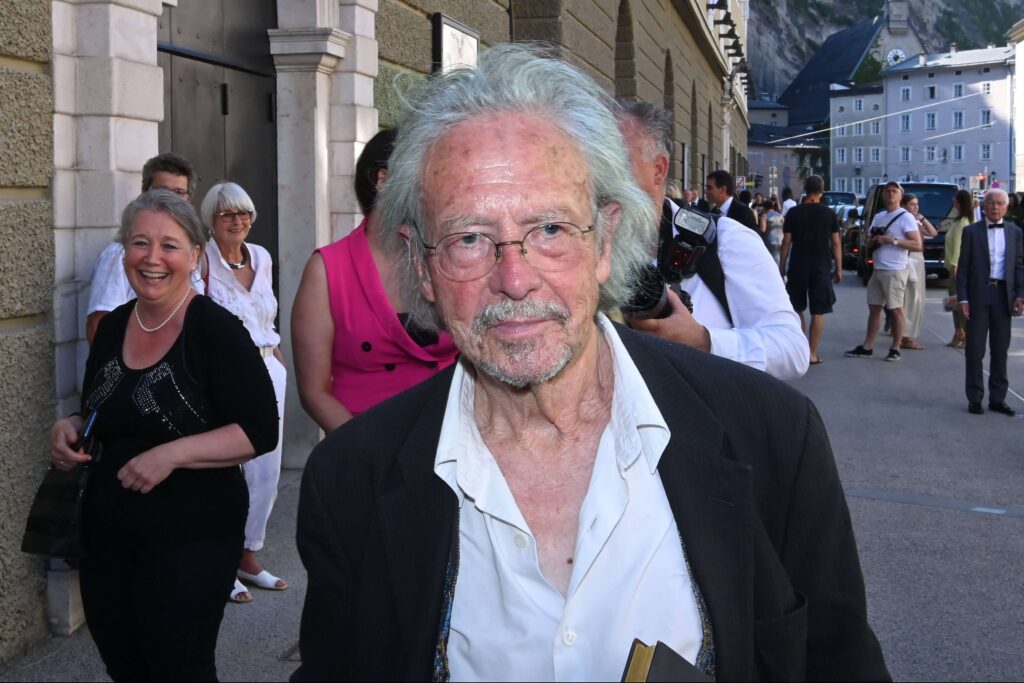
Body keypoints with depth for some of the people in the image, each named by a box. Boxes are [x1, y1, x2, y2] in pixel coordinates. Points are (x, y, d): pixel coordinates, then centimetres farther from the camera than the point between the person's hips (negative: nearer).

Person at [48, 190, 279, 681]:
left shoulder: (216, 330, -12)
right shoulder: (112, 327, 7)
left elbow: (260, 431, -16)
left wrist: (172, 455, -23)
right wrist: (69, 430, 0)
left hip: (192, 537, -6)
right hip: (106, 532, 6)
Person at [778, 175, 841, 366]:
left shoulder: (793, 213, -1)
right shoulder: (829, 214, 0)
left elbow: (786, 242, -1)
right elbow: (836, 243, 0)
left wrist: (782, 267, 6)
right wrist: (838, 268, 6)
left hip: (797, 267, 1)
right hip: (821, 268, -1)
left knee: (797, 309, 15)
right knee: (818, 312, 3)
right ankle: (812, 354, 0)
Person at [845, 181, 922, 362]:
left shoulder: (906, 217, -6)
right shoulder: (878, 217, 16)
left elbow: (917, 245, -13)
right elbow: (869, 241, 23)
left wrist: (892, 240, -20)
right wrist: (871, 242, -1)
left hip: (895, 271, -7)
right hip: (878, 269, 7)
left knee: (896, 310, -1)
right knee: (874, 307, 9)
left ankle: (895, 349, 6)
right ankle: (867, 347, 14)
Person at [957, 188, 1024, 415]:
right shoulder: (971, 232, 2)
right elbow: (963, 267, 0)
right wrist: (963, 298, -7)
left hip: (1003, 295, 2)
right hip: (978, 296, -2)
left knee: (1000, 350, 7)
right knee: (975, 349, 2)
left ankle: (997, 398, 15)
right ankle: (975, 398, 10)